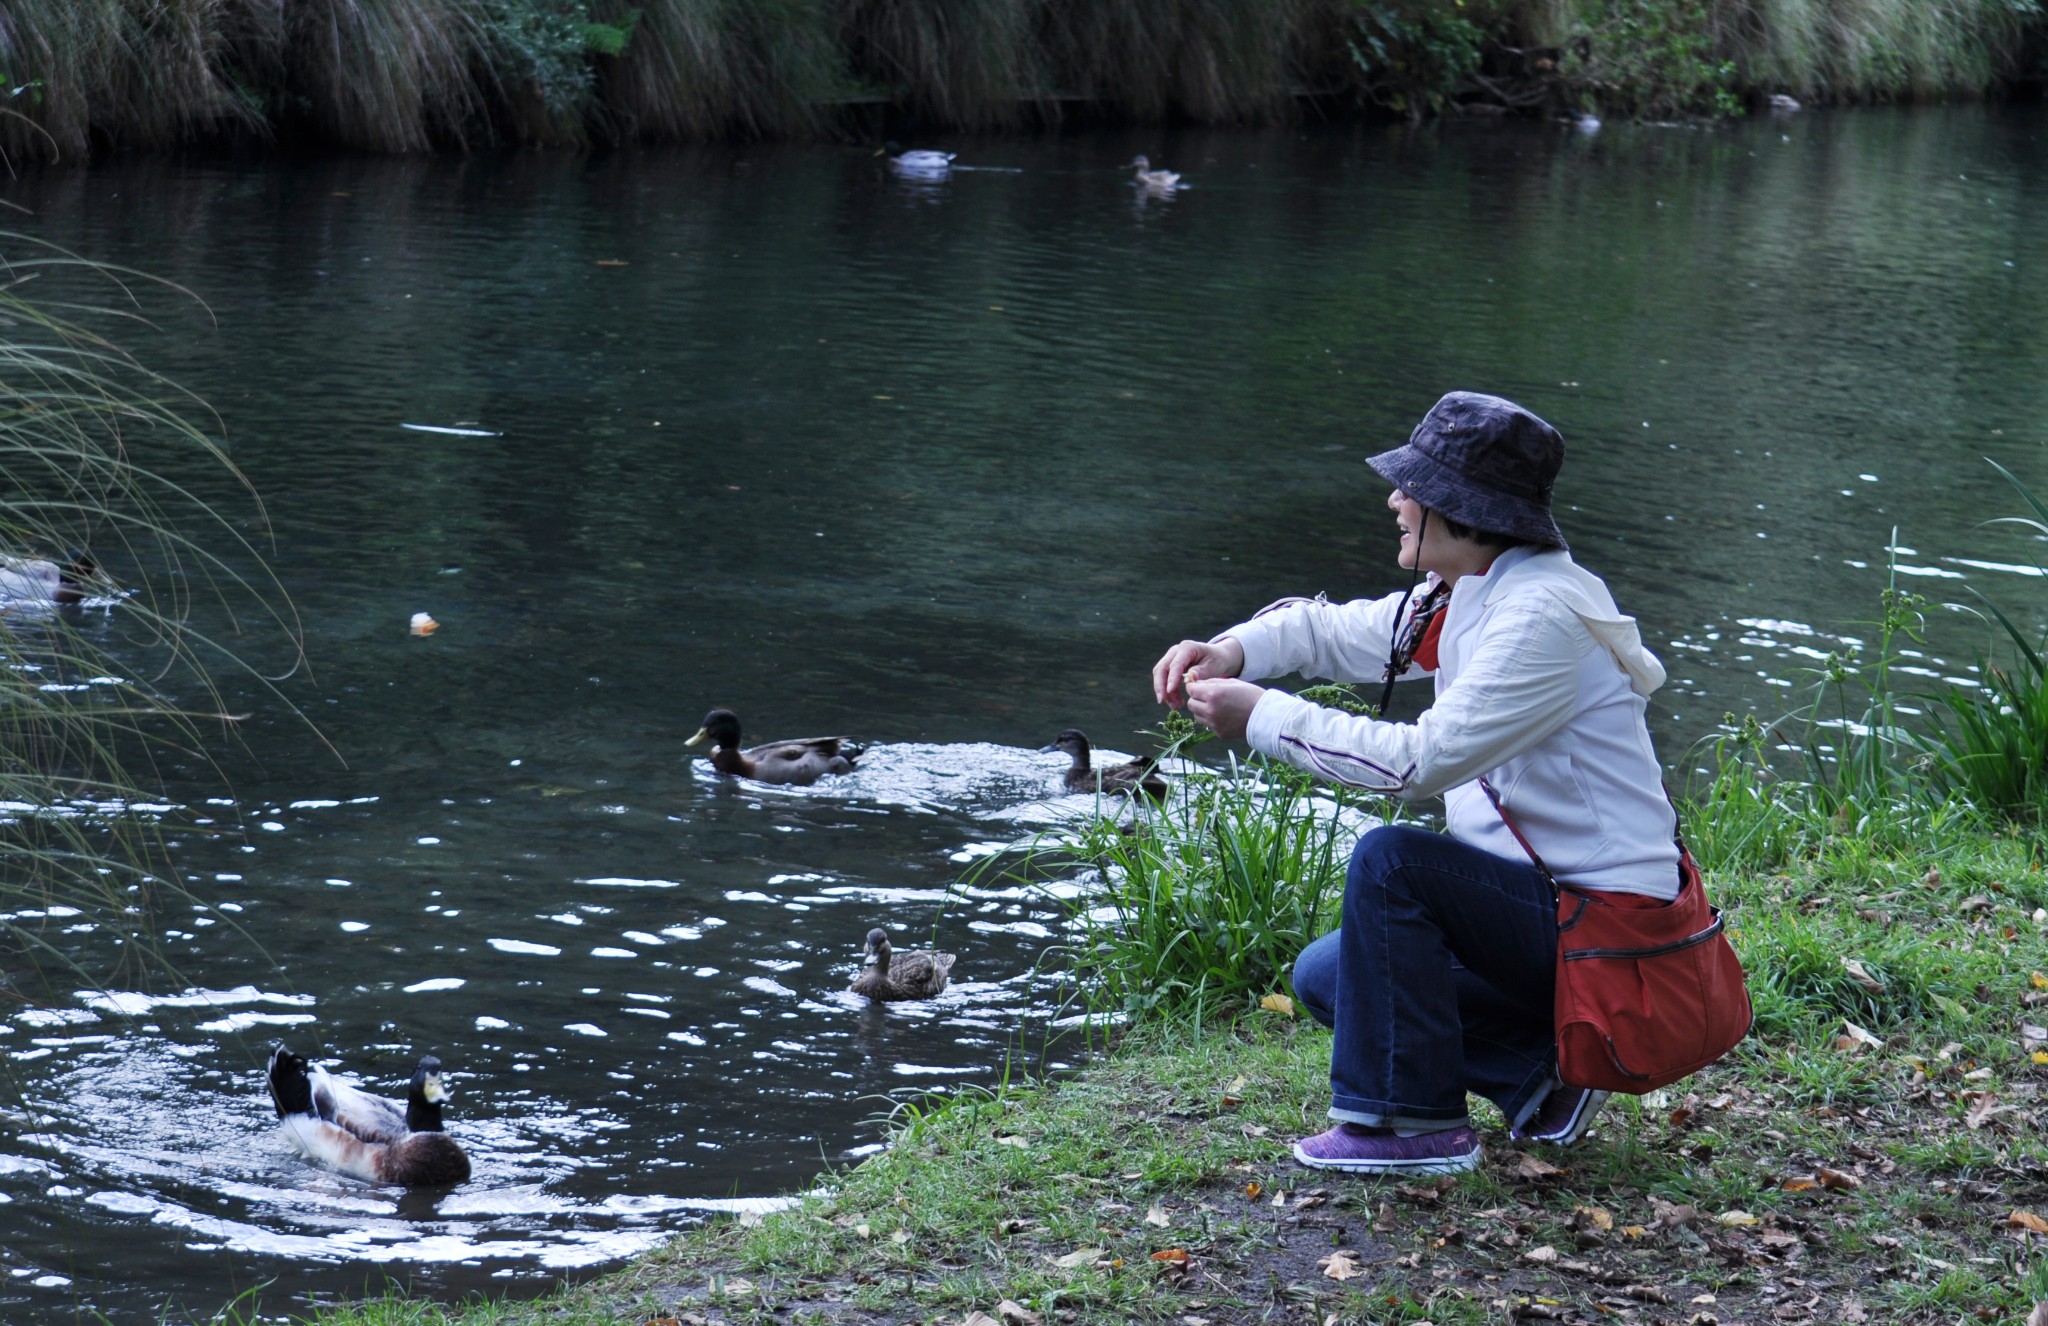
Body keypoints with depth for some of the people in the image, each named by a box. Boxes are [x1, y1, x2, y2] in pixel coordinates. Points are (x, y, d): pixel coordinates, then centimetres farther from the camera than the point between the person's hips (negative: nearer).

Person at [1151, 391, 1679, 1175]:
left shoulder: (1542, 621, -24)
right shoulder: (1463, 599, 7)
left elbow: (1420, 761, -30)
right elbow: (1336, 630, 18)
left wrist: (1262, 718, -23)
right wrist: (1232, 652, -3)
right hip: (1538, 903, 10)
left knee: (1390, 860, -27)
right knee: (1326, 979, 10)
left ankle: (1411, 1121, -16)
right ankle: (1542, 1075, 10)